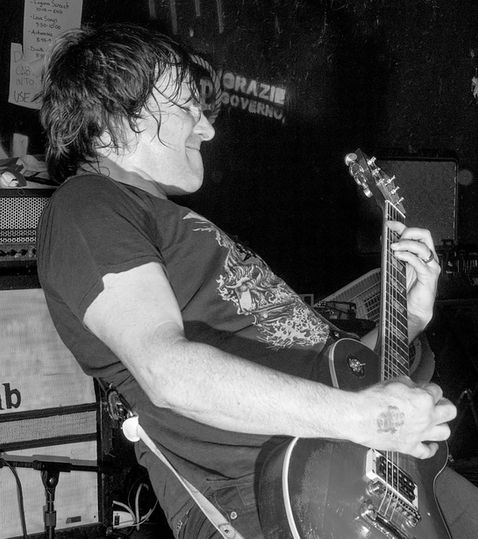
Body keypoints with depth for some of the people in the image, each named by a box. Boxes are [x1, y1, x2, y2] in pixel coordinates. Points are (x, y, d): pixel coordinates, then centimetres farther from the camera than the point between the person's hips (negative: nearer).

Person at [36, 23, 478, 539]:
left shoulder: (174, 224, 25)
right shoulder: (84, 209, -4)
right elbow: (167, 370, -22)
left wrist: (409, 315, 14)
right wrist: (362, 415, -24)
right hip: (250, 492, -9)